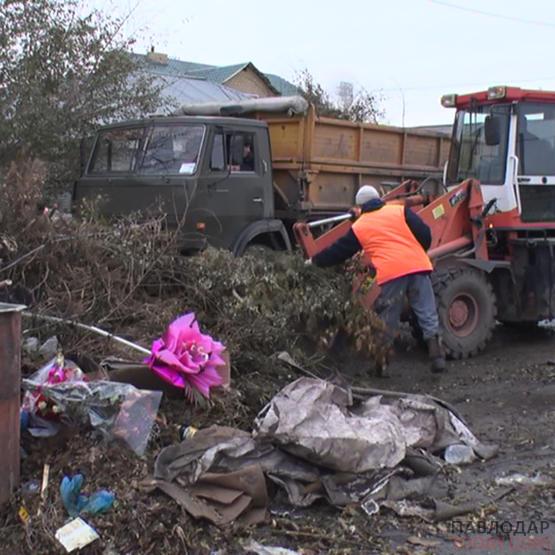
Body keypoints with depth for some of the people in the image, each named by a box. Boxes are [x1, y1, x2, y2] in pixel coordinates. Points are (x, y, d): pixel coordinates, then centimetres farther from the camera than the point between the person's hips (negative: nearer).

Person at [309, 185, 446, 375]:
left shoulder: (358, 227, 14)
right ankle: (437, 357, 6)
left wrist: (315, 261, 35)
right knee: (427, 314, 8)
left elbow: (338, 251, 21)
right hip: (417, 267, 1)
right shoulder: (400, 211, 15)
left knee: (387, 319, 11)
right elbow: (425, 234, 8)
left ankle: (381, 363, 17)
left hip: (390, 274, -1)